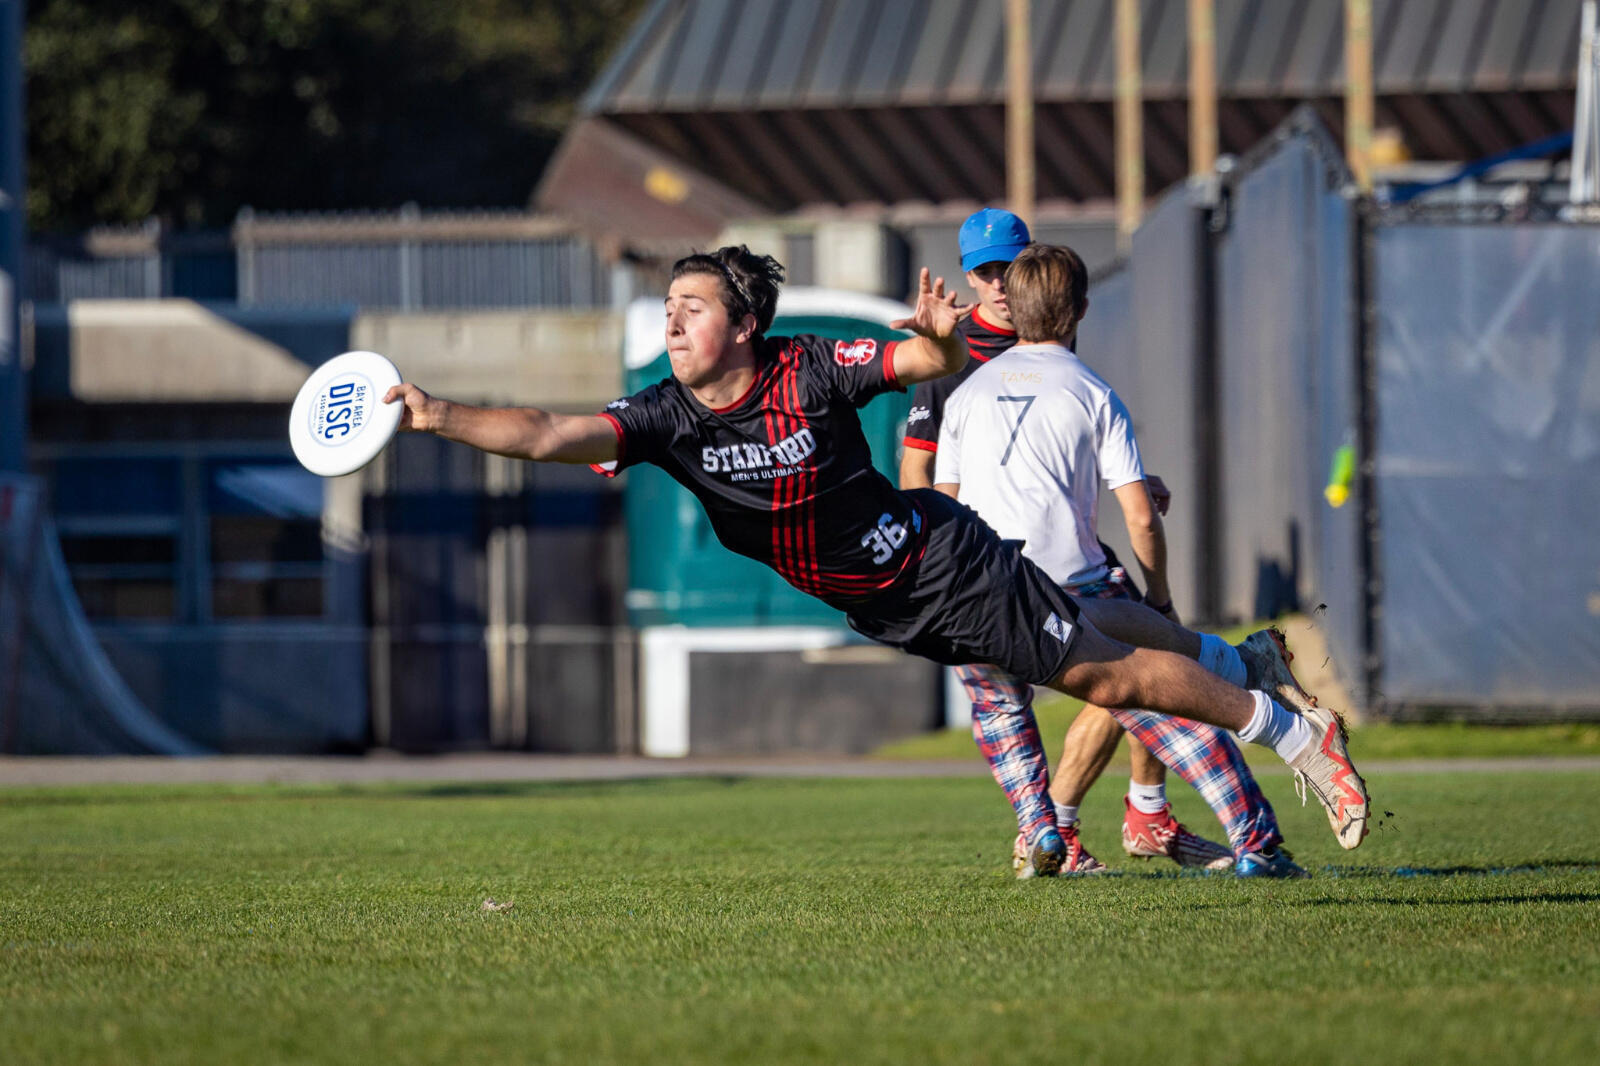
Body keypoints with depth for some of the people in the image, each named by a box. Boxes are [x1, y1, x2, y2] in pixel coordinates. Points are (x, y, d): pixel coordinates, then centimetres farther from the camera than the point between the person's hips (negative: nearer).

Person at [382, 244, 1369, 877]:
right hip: (887, 614, 5)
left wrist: (943, 337, -44)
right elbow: (555, 435, -26)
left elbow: (933, 365, -20)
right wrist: (439, 416, -39)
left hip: (945, 560, -5)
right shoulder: (668, 418, -14)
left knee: (1104, 671, -4)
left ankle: (1291, 731, 12)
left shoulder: (810, 370, -23)